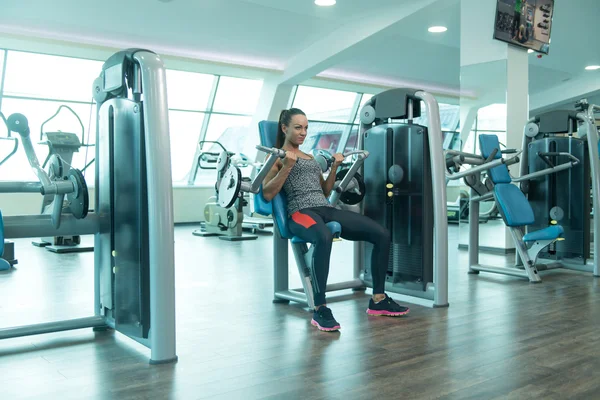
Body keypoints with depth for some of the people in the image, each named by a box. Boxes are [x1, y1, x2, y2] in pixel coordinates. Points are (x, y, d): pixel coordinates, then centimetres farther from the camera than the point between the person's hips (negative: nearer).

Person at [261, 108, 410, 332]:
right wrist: (287, 166, -13)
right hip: (300, 212, -7)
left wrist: (334, 167, 15)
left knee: (381, 234, -9)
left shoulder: (310, 157, 27)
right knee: (324, 238, -44)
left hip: (327, 210, 7)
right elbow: (267, 194, -5)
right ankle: (320, 310, -34)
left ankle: (378, 300, 1)